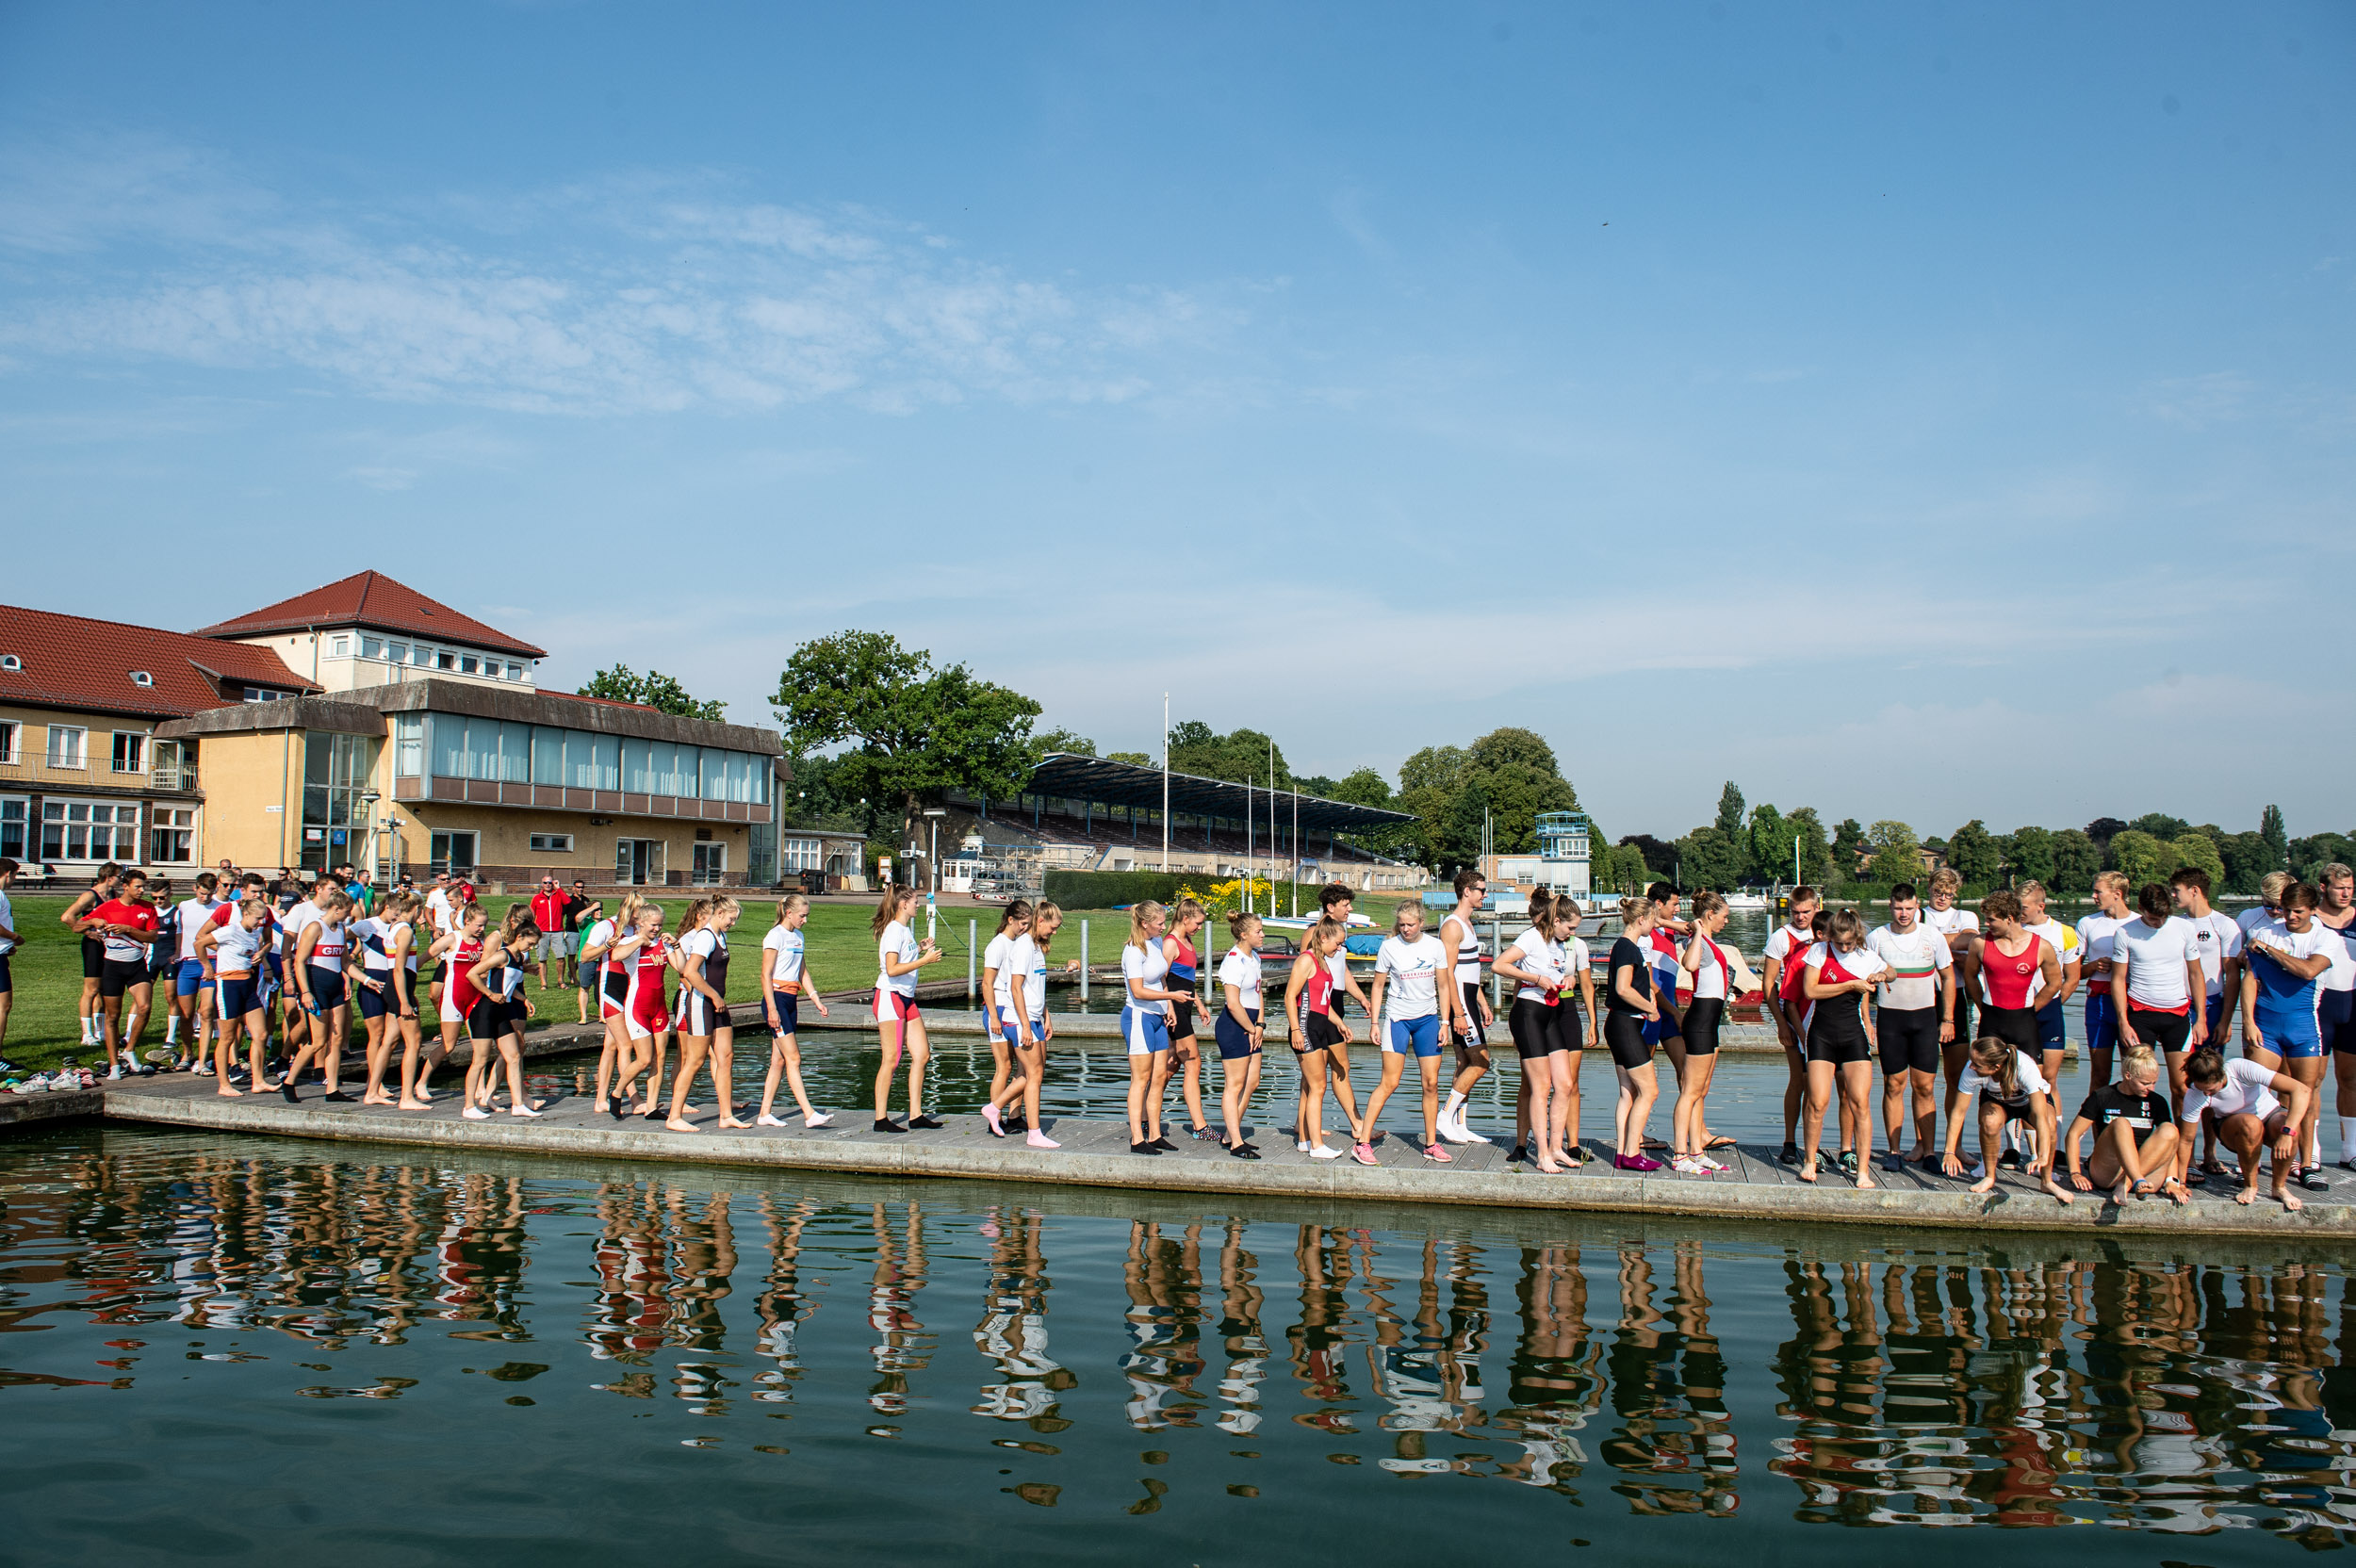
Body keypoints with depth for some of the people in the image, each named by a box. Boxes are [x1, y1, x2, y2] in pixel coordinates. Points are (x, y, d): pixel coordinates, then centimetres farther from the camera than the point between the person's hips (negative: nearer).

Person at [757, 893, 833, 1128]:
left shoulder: (798, 937, 15)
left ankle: (765, 1113, 13)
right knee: (793, 1057, -10)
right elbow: (766, 974, -13)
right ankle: (809, 1115, -14)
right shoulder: (776, 935, -9)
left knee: (779, 1060, 8)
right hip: (776, 998, -8)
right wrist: (771, 1008, -18)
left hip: (791, 1000, 8)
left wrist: (816, 1000, 14)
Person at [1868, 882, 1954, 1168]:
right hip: (1890, 1017, -1)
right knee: (1894, 1086, 1)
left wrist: (1947, 1020, 6)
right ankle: (1895, 1150, 7)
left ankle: (1929, 1151, 6)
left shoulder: (1933, 937, 2)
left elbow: (1948, 978, 11)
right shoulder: (1876, 938, -1)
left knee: (1925, 1087, 1)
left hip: (1925, 1016, 1)